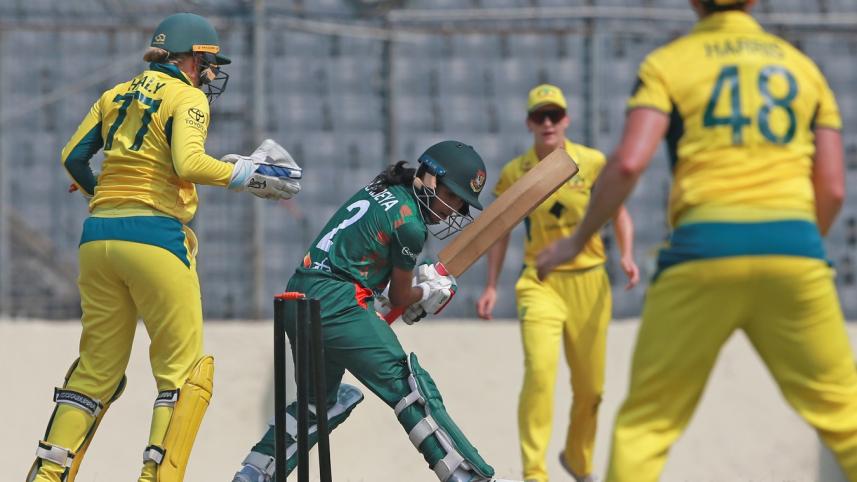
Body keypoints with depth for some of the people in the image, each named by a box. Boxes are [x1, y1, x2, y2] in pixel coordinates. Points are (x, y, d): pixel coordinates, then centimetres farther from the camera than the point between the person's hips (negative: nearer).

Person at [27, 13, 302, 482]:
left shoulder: (115, 95, 17)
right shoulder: (187, 98, -1)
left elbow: (73, 158, 14)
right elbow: (189, 163, -17)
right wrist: (246, 174, -7)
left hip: (98, 236, 7)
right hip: (154, 237, -7)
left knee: (97, 369, 13)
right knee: (185, 370, 1)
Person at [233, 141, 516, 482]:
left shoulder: (381, 191, 15)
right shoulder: (410, 225, -10)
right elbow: (399, 297, 2)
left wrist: (416, 279, 15)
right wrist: (428, 293, 23)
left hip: (299, 296, 9)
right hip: (338, 304, -9)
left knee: (319, 401, 24)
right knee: (409, 388, -6)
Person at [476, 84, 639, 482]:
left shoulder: (593, 162, -3)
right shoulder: (513, 174, -1)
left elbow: (619, 213, 7)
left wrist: (627, 256, -10)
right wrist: (491, 287, 7)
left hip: (589, 284, 1)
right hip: (540, 283, -1)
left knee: (590, 386, 9)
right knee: (540, 368, -24)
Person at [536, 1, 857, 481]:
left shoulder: (668, 63, 10)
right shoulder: (802, 65, 18)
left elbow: (629, 163, -5)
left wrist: (577, 240, 7)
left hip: (704, 246, -1)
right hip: (793, 251, 2)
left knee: (645, 422, 7)